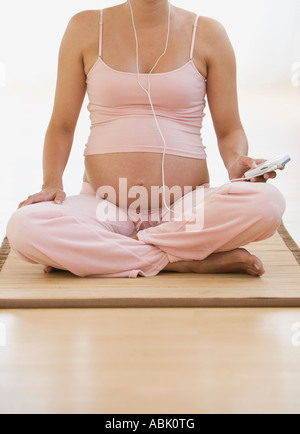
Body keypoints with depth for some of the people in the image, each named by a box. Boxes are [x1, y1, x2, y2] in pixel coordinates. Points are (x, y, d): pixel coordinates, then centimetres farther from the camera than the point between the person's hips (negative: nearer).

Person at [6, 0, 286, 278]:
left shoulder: (207, 33, 5)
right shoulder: (85, 27, 7)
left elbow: (229, 131, 8)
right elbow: (61, 126, 8)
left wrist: (236, 163, -15)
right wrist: (52, 183, -10)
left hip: (186, 209, 1)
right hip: (105, 209, 0)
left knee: (267, 202, -30)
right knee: (24, 227, -29)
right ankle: (186, 261, -19)